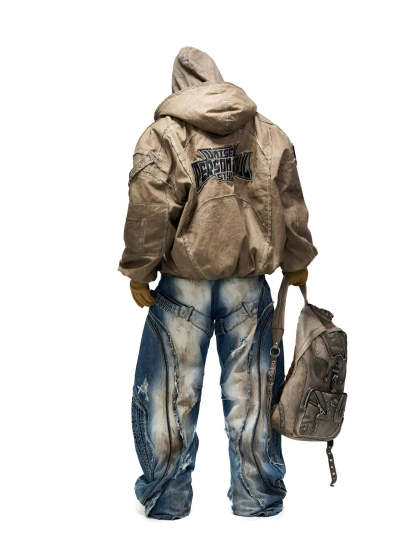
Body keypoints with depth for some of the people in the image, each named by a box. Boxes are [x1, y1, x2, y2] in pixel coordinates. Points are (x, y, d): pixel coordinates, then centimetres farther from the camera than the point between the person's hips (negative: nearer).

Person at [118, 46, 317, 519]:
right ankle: (257, 502, 19)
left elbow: (148, 210, -10)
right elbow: (291, 206, 10)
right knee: (251, 393, 11)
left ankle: (167, 502, 18)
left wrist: (139, 271, 0)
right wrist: (296, 263, 22)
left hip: (182, 284, -2)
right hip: (247, 284, 2)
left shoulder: (162, 134, -3)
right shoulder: (268, 133, 7)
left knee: (171, 394, 9)